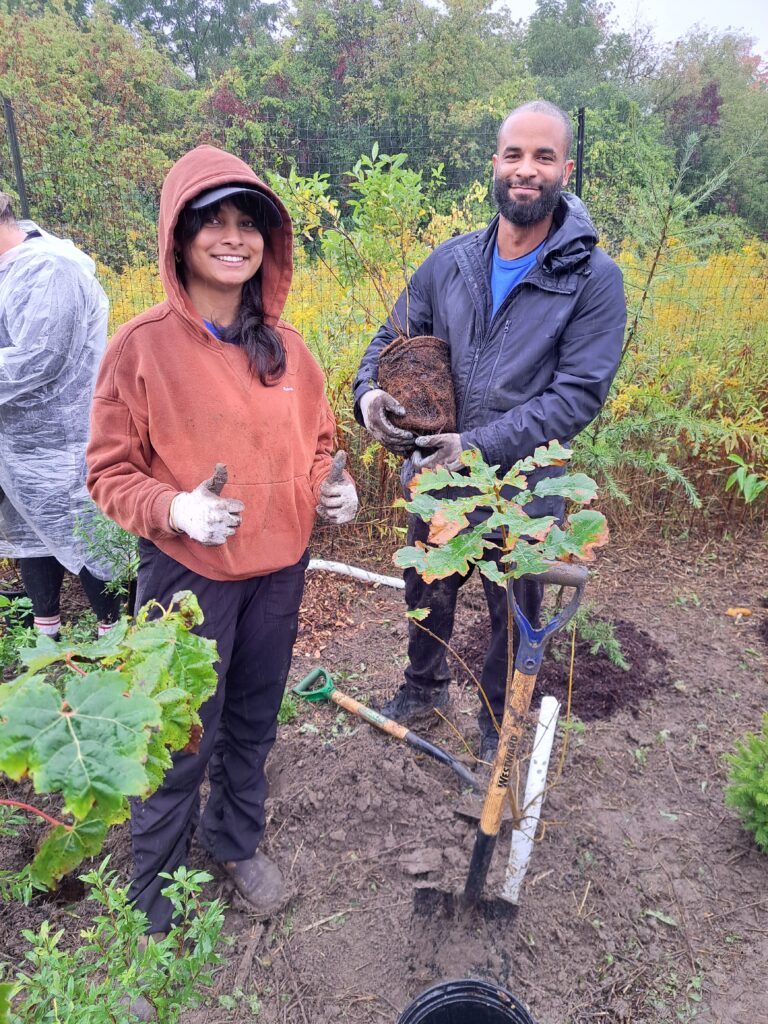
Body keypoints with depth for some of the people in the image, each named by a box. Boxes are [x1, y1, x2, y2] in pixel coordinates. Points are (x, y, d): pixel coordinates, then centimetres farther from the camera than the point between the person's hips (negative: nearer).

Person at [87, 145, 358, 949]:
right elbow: (110, 470, -7)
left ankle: (235, 838, 49)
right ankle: (154, 894, 37)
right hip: (188, 574, -4)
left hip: (280, 569, 5)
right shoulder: (142, 345, -12)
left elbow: (316, 441, 14)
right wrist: (173, 509, -25)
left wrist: (333, 486, -6)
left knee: (253, 721, 22)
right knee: (182, 743, 10)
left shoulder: (285, 347, 2)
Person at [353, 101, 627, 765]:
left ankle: (500, 719, 45)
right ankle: (426, 688, 54)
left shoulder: (593, 277, -12)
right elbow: (393, 338, 7)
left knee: (514, 616, 17)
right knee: (426, 594, 24)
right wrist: (369, 391, -16)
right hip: (435, 478, 4)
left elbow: (579, 393, -18)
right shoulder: (451, 261, -1)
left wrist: (480, 445, -26)